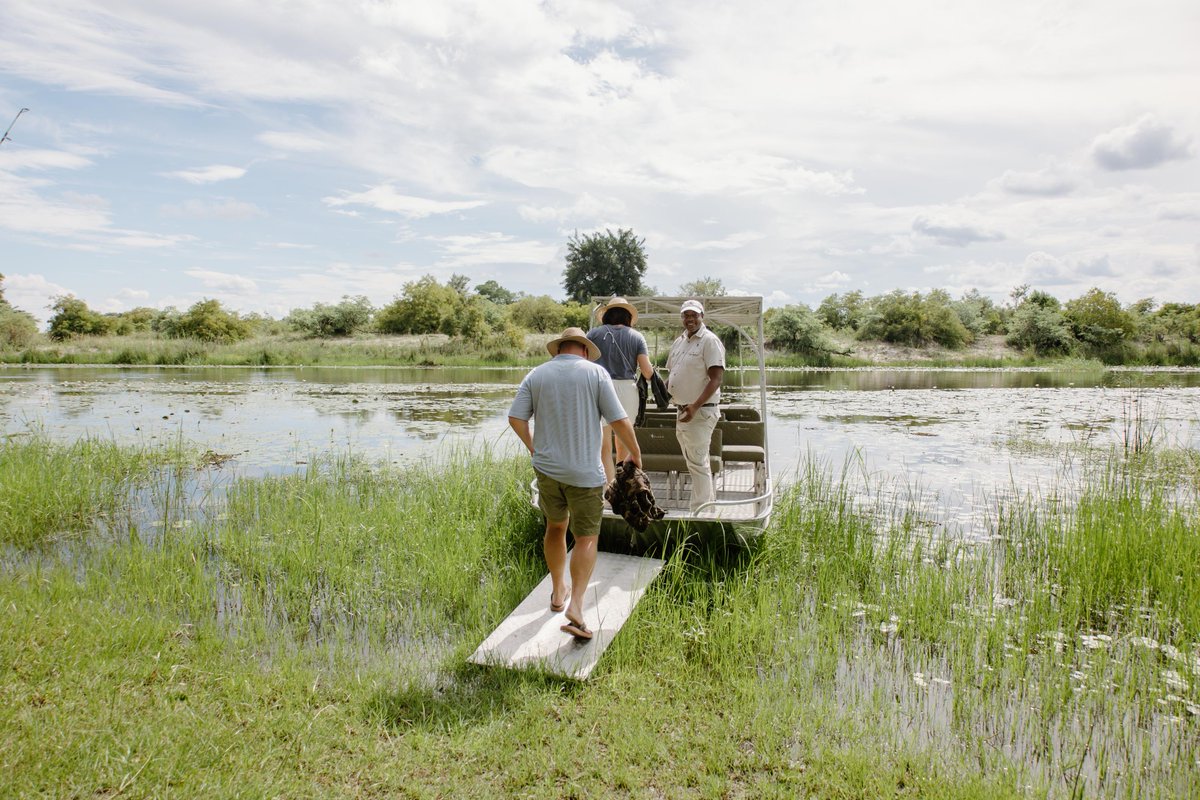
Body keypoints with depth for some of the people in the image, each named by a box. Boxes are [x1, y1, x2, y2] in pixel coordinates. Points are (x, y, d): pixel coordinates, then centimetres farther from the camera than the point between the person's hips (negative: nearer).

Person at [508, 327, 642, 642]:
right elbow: (619, 420, -9)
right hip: (585, 472, -3)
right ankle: (576, 605, -10)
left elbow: (516, 418, -2)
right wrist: (635, 453, 6)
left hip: (547, 468, 3)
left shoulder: (537, 374, 3)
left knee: (556, 526, 23)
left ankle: (558, 592, 34)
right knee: (586, 538, 4)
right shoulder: (596, 373, -5)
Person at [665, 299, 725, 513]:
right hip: (683, 411, 9)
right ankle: (709, 504, 30)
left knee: (697, 462, -7)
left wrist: (695, 406, -26)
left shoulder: (710, 341, -11)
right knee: (693, 461, 17)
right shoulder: (679, 342, 14)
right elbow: (671, 373, 24)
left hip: (700, 412, -9)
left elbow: (716, 378, -18)